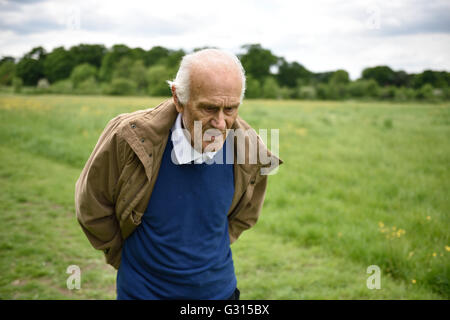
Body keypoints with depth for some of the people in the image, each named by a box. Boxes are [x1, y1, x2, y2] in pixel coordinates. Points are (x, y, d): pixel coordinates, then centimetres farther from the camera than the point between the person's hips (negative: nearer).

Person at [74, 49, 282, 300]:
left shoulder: (250, 149, -15)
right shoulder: (130, 137, -22)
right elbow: (92, 208, -6)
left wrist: (207, 254, 7)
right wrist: (126, 259, 3)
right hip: (143, 290, -1)